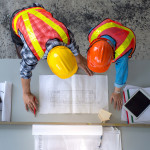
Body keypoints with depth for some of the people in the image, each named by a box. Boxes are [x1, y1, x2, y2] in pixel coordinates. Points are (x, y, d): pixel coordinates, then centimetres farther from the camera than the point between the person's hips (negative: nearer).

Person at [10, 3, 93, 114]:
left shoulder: (65, 34, -37)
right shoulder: (32, 53, -45)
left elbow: (73, 46, -11)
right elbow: (25, 72, -24)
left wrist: (79, 60, 8)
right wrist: (26, 94, -10)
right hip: (18, 20, -2)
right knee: (24, 54, 8)